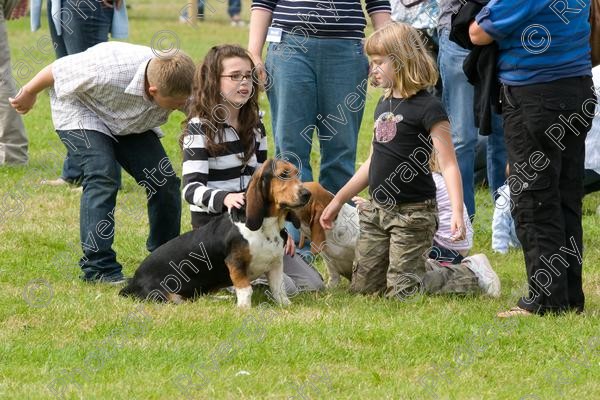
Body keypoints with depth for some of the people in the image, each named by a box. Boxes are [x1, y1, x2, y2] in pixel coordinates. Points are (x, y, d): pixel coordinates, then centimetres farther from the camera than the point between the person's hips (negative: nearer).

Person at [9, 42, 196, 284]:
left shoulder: (185, 86, -29)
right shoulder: (108, 72, -43)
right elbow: (58, 69, -25)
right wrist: (28, 95, -6)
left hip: (131, 124, 5)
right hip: (81, 110, -5)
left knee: (165, 180, -8)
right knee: (102, 176, -27)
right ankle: (97, 268, -24)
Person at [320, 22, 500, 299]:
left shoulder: (427, 108, -14)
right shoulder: (384, 105, 10)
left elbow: (448, 164, -18)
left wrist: (457, 211, -30)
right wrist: (339, 200, 20)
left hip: (412, 213, -8)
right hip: (377, 211, 8)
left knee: (401, 291, -8)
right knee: (362, 285, 9)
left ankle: (471, 275, 11)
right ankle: (423, 268, 29)